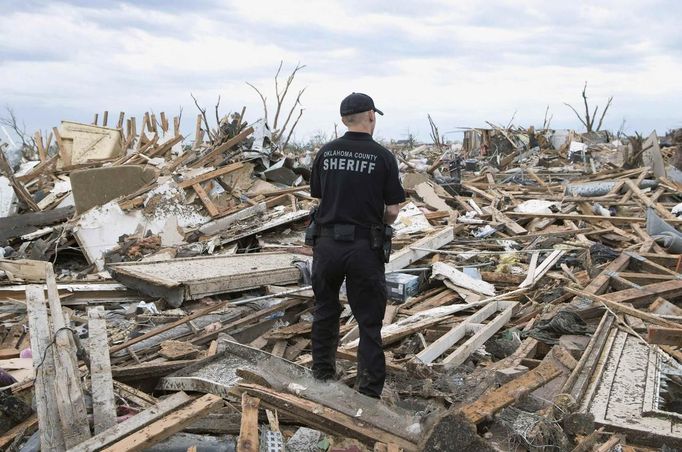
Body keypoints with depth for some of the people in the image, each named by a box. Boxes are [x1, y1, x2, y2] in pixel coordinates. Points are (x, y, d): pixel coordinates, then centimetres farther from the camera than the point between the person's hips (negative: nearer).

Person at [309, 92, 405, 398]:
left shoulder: (325, 153, 2)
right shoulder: (383, 157, -7)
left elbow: (318, 198, 6)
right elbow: (392, 211, -6)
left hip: (327, 243, 3)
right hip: (364, 247, -3)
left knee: (325, 314, 21)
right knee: (369, 322, 7)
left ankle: (322, 377, 35)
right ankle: (369, 394, 12)